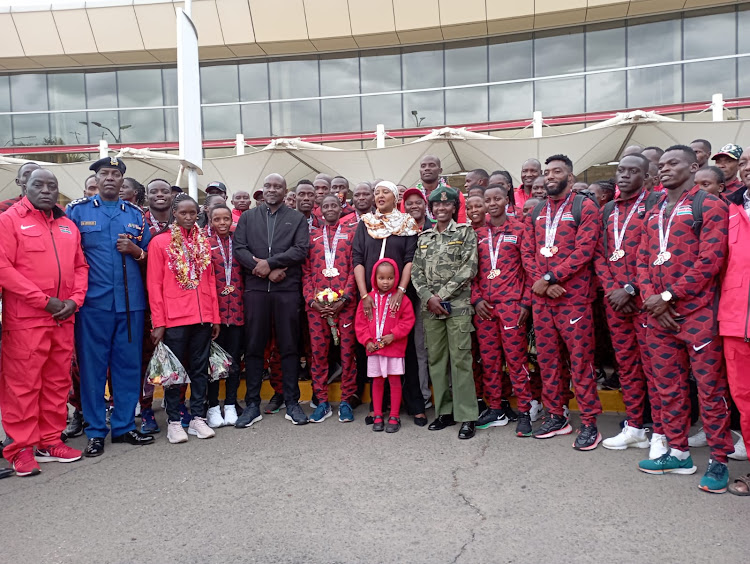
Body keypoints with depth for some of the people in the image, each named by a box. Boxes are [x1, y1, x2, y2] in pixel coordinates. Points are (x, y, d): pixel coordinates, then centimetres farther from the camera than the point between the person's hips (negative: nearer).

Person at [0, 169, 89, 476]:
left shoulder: (68, 226, 16)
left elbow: (80, 266, 15)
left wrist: (75, 299, -3)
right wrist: (44, 301, -13)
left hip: (64, 318, 5)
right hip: (25, 318, -5)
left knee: (58, 382, 10)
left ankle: (50, 441, 21)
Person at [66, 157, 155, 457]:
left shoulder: (135, 213, 12)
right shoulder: (76, 210, 4)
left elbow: (149, 255, 16)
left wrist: (135, 251, -6)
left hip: (130, 300, 3)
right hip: (93, 301, -2)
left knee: (129, 364, 7)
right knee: (92, 366, 2)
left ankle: (124, 426, 20)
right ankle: (95, 431, 15)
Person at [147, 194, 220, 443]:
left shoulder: (204, 242, 11)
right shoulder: (159, 242, -2)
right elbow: (154, 285, -4)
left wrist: (215, 317, 9)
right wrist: (158, 322, -9)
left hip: (203, 317, 4)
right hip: (174, 318, -4)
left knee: (200, 368, 9)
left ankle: (198, 417, 20)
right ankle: (174, 421, 16)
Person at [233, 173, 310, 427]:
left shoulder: (297, 219, 10)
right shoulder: (248, 217, 14)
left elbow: (301, 250, -3)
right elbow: (239, 249, 3)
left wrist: (270, 262, -11)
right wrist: (263, 269, -10)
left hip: (287, 288, -1)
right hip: (255, 288, 1)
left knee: (289, 346, 3)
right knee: (253, 346, 4)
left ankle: (292, 402, 12)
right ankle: (252, 404, 13)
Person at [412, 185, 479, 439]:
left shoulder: (465, 232, 4)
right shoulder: (424, 237, 15)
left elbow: (469, 268, -6)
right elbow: (416, 271, 10)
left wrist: (442, 295, -11)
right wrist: (428, 297, -7)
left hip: (457, 304, -4)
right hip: (430, 306, 4)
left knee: (460, 359, -5)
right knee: (436, 359, 7)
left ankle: (467, 416, 3)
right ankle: (444, 411, 18)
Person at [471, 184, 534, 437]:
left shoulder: (519, 229, 2)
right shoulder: (478, 234, 13)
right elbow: (473, 270, 13)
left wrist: (526, 302, -6)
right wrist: (476, 299, 0)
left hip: (511, 303, -4)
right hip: (483, 305, 4)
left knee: (516, 357, -2)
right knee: (488, 358, 8)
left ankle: (524, 412, 8)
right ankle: (495, 409, 19)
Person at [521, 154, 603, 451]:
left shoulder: (584, 206, -2)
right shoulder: (536, 212, 15)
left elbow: (583, 251, -12)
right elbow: (527, 252, 8)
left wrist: (549, 278, -15)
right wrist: (540, 283, -8)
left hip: (574, 297, -5)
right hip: (541, 298, 6)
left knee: (580, 360, -2)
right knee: (546, 358, 10)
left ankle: (589, 422, 9)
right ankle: (555, 416, 23)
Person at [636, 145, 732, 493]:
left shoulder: (709, 206, -3)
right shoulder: (654, 212, 17)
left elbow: (710, 260, -13)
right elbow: (643, 261, 12)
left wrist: (668, 297, -15)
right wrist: (652, 299, -4)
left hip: (697, 311, -6)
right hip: (659, 314, 6)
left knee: (709, 387, 1)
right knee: (668, 386, 12)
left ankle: (719, 460, 14)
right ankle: (678, 453, 24)